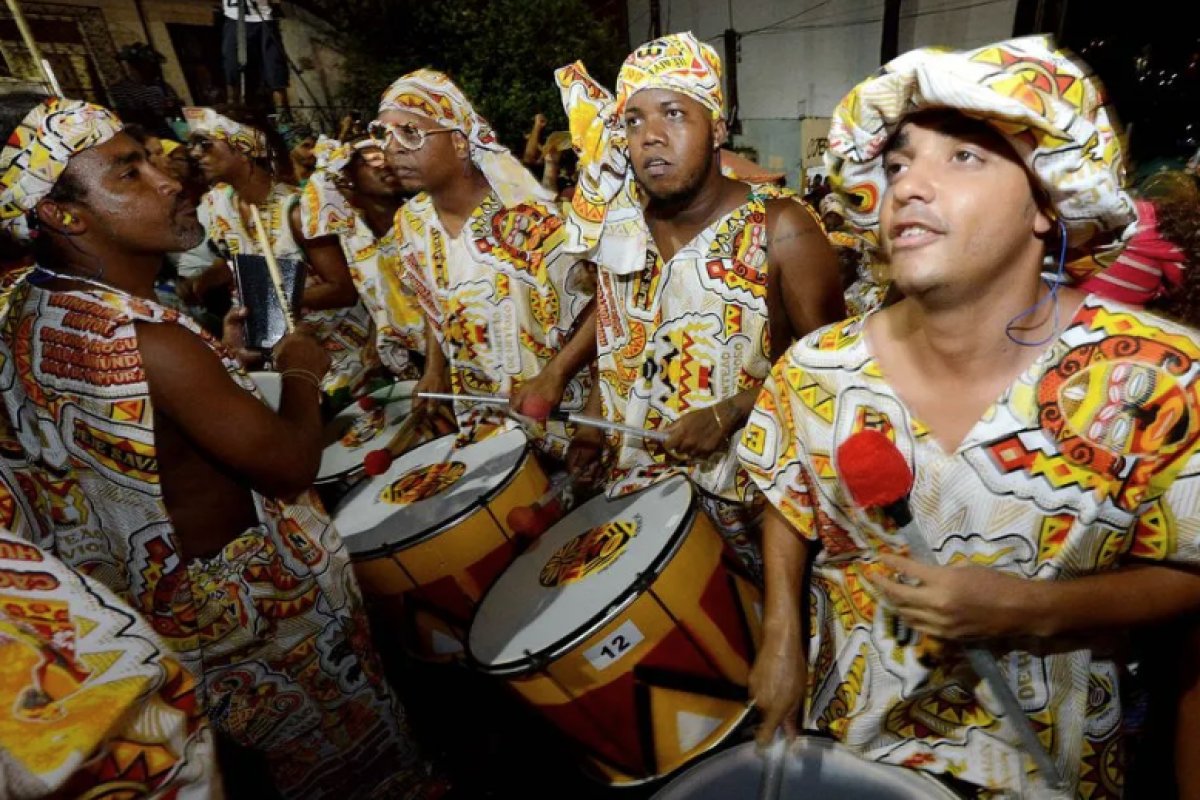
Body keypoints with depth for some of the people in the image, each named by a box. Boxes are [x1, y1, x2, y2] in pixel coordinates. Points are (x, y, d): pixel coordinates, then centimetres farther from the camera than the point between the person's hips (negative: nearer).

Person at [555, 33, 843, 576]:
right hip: (638, 478, 5)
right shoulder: (621, 225, -1)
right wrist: (596, 415, 0)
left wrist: (727, 413, -23)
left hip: (752, 486, -4)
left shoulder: (780, 229, -16)